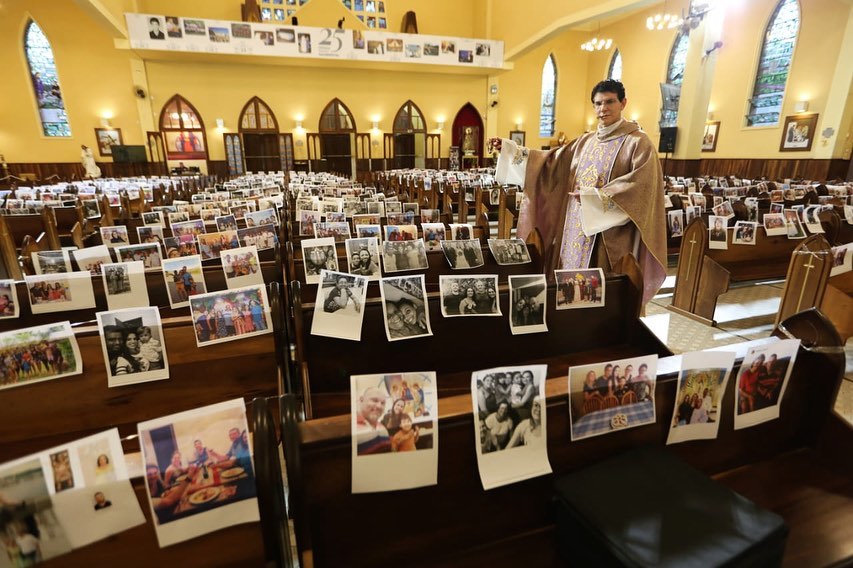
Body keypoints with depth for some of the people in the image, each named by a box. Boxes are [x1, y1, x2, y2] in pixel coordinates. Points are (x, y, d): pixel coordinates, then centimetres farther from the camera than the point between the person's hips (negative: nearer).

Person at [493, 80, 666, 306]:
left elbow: (643, 184, -19)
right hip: (577, 229, 6)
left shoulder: (638, 142, -6)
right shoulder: (586, 141, 13)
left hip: (609, 234, -6)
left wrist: (599, 197, -30)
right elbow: (552, 161, 14)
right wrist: (512, 149, 7)